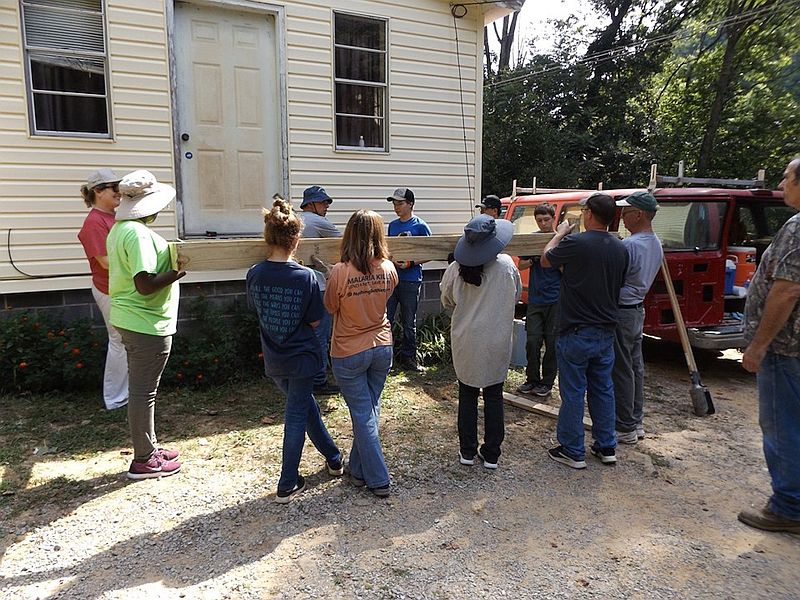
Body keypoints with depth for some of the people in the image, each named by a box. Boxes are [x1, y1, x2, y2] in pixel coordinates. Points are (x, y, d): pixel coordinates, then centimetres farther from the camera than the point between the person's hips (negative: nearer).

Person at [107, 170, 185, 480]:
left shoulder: (119, 228, 10)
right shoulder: (138, 233, -22)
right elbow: (146, 285, -27)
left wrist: (170, 264, 9)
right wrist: (178, 272, -16)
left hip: (130, 319, 10)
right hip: (147, 324, -10)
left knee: (141, 387, 18)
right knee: (144, 391, 1)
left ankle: (148, 447, 32)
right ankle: (144, 460, 14)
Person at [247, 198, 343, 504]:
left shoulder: (254, 274, -9)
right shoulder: (306, 277, -20)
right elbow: (314, 322, -10)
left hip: (273, 359, 4)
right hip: (301, 357, -4)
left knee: (306, 406, 22)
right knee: (296, 417, 8)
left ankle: (333, 458, 37)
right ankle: (287, 485, 16)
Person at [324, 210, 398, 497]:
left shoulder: (340, 272, -20)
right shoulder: (388, 269, -9)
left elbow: (330, 307, -3)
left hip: (349, 352, -4)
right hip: (382, 347, 4)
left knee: (362, 414, 7)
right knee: (370, 409, 18)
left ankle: (378, 479, 14)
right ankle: (358, 468, 34)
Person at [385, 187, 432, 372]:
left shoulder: (420, 226, -5)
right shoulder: (392, 225, 12)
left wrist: (410, 263, -18)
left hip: (411, 281, -4)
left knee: (409, 323, 8)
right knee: (385, 319, 4)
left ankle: (407, 357, 21)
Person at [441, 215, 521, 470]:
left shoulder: (456, 269, -12)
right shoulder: (506, 266, -13)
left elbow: (447, 301, 4)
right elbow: (516, 296, 5)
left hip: (466, 341, 1)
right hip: (497, 343, 0)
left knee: (467, 395, 14)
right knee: (494, 396, 12)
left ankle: (467, 451, 22)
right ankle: (491, 454, 19)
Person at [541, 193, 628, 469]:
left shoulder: (575, 243, -17)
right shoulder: (620, 249, 2)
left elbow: (546, 259, 1)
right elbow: (619, 285, 14)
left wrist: (559, 234, 16)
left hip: (576, 333, -6)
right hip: (606, 332, 6)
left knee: (573, 393, 4)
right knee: (603, 389, 17)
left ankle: (572, 451, 14)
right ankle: (606, 447, 27)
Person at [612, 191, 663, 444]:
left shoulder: (629, 245, -22)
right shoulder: (656, 244, 10)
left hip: (621, 313, -10)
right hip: (638, 309, 10)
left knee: (621, 371, -1)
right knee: (636, 368, 16)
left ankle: (625, 428, 8)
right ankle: (636, 421, 26)